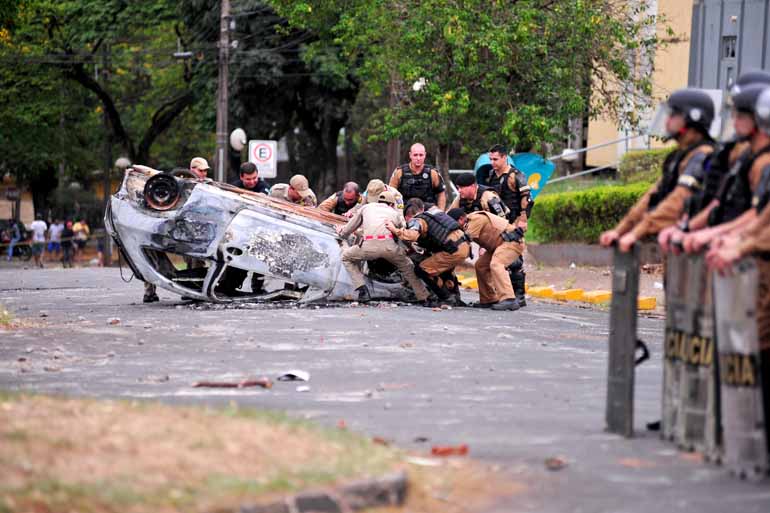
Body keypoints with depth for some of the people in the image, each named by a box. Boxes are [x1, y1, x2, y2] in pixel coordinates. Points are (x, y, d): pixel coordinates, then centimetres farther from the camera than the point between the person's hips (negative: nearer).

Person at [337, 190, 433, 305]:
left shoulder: (366, 207, 31)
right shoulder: (394, 213, 32)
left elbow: (347, 231, 33)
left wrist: (341, 231, 55)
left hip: (369, 246, -1)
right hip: (390, 247, 1)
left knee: (346, 258, 27)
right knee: (407, 268, 28)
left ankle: (362, 290, 13)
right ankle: (424, 299, 26)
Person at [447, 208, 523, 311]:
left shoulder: (476, 219, -19)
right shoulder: (468, 223, 11)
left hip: (512, 241, -11)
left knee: (496, 264, -30)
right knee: (481, 265, 14)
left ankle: (509, 300, -42)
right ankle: (490, 300, 21)